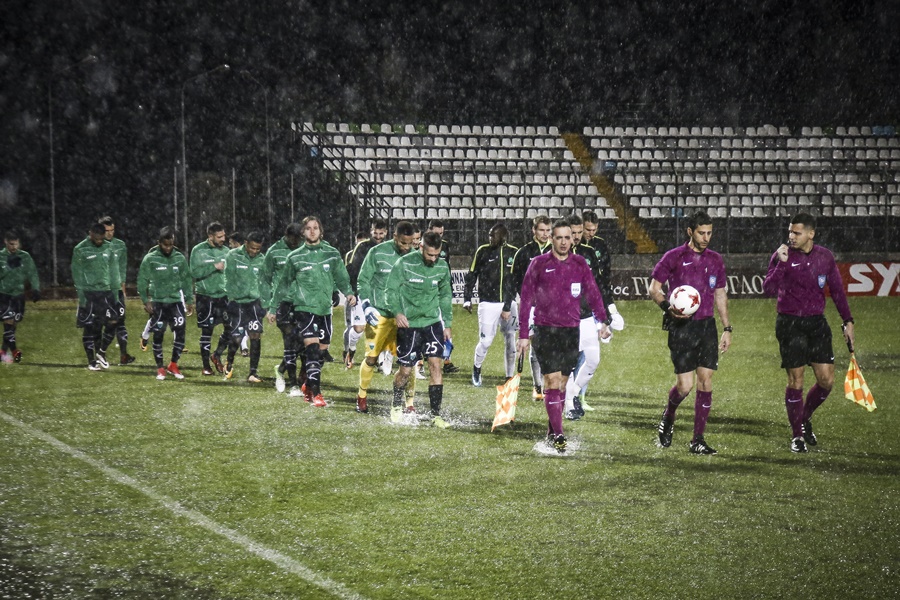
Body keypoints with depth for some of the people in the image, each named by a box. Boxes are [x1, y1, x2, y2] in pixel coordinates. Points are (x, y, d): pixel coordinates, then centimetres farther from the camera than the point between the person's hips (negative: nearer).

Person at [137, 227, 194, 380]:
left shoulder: (180, 258, 5)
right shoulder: (150, 259, -4)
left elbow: (187, 280, 12)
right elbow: (142, 281, -1)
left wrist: (190, 300, 7)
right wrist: (146, 301, -8)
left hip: (176, 301, 2)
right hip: (158, 303, -2)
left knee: (180, 333, -5)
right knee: (158, 335, 1)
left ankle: (173, 365, 14)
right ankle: (160, 368, 14)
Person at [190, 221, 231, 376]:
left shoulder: (225, 250, 7)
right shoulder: (198, 250, -6)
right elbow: (195, 272, -14)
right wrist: (214, 266, -20)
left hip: (223, 295, 4)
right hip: (205, 295, -4)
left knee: (230, 328, -3)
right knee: (206, 331, 2)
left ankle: (217, 355, 20)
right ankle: (206, 365, 13)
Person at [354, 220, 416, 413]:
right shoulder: (377, 253, -6)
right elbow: (363, 281, 0)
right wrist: (366, 306, -10)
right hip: (379, 315, -2)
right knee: (371, 358, 4)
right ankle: (362, 396, 25)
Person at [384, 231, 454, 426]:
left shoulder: (442, 267, 2)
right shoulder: (404, 264, -10)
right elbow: (392, 289, -4)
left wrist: (447, 324, 15)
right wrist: (397, 312, -21)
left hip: (433, 322, 3)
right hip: (409, 324, -3)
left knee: (436, 365, -10)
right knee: (405, 370, 3)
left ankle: (435, 415, -5)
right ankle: (396, 406, 32)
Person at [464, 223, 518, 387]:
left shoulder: (514, 253, 4)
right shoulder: (483, 251, -1)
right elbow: (471, 275, 5)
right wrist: (467, 299, -1)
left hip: (509, 303, 2)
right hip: (488, 304, -2)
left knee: (510, 342, 4)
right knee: (485, 341, -6)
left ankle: (510, 377, 15)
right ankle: (476, 369, 19)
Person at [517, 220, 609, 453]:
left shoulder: (580, 265, 8)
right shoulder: (539, 264, 0)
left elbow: (593, 294, 9)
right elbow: (526, 299, 3)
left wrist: (602, 321, -6)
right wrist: (523, 335, -1)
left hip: (571, 330, 3)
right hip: (545, 330, -3)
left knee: (562, 382, 8)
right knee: (552, 380, -11)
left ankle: (552, 431, 20)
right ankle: (557, 435, -11)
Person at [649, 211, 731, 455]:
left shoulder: (715, 259, 11)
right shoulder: (674, 257, -2)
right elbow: (654, 288, 1)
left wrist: (727, 328, 15)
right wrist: (668, 307, -18)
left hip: (707, 326, 4)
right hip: (682, 327, -4)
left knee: (706, 381, -1)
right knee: (685, 385, -8)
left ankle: (698, 440, 6)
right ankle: (668, 417, 25)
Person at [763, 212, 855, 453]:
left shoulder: (825, 257, 4)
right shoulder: (782, 255, -6)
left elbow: (837, 290, 14)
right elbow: (768, 289, -17)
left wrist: (847, 320, 11)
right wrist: (781, 263, -26)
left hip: (817, 323, 3)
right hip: (790, 325, -3)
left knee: (827, 380, -1)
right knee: (795, 381, -1)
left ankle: (805, 418, 26)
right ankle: (797, 435, 12)